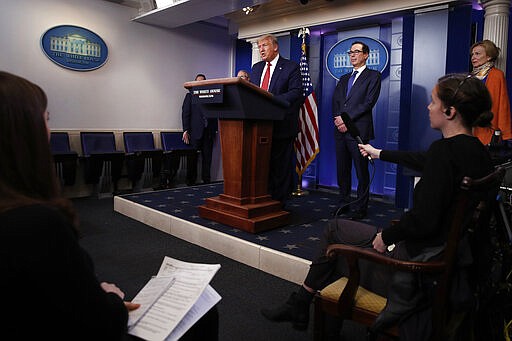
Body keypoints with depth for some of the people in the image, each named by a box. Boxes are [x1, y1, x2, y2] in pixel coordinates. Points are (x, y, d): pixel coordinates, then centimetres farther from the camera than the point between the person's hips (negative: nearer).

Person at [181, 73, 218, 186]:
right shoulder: (190, 95, 10)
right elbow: (185, 113, 4)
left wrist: (215, 129, 3)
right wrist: (186, 130, -5)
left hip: (208, 131, 2)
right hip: (195, 131, -2)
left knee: (207, 158, 3)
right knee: (192, 158, 0)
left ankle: (206, 180, 9)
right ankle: (191, 181, 7)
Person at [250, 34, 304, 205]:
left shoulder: (291, 67, -1)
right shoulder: (256, 67, 19)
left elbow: (296, 92, -12)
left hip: (281, 125, -6)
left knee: (280, 164, 0)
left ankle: (278, 202, 9)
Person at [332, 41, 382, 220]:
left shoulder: (373, 76, 5)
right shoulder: (343, 79, 24)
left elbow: (369, 102, -7)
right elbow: (335, 101, 14)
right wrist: (338, 118, -5)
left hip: (359, 129, -6)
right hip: (340, 130, 6)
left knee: (361, 171, -2)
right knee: (342, 169, 9)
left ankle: (360, 207, 6)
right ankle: (344, 203, 19)